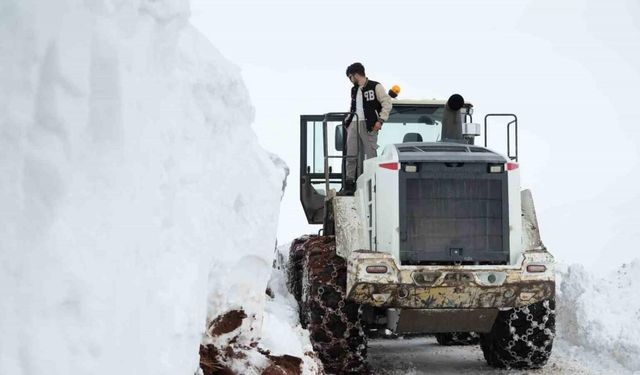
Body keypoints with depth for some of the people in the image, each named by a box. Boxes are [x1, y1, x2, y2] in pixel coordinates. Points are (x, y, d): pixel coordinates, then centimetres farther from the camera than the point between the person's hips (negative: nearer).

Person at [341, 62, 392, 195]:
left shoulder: (375, 87, -2)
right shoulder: (354, 90, 20)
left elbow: (387, 103, -5)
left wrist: (380, 120, -11)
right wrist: (348, 120, 15)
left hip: (368, 124, -6)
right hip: (353, 124, 6)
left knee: (371, 154, -5)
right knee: (351, 155, 0)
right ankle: (349, 183, 1)